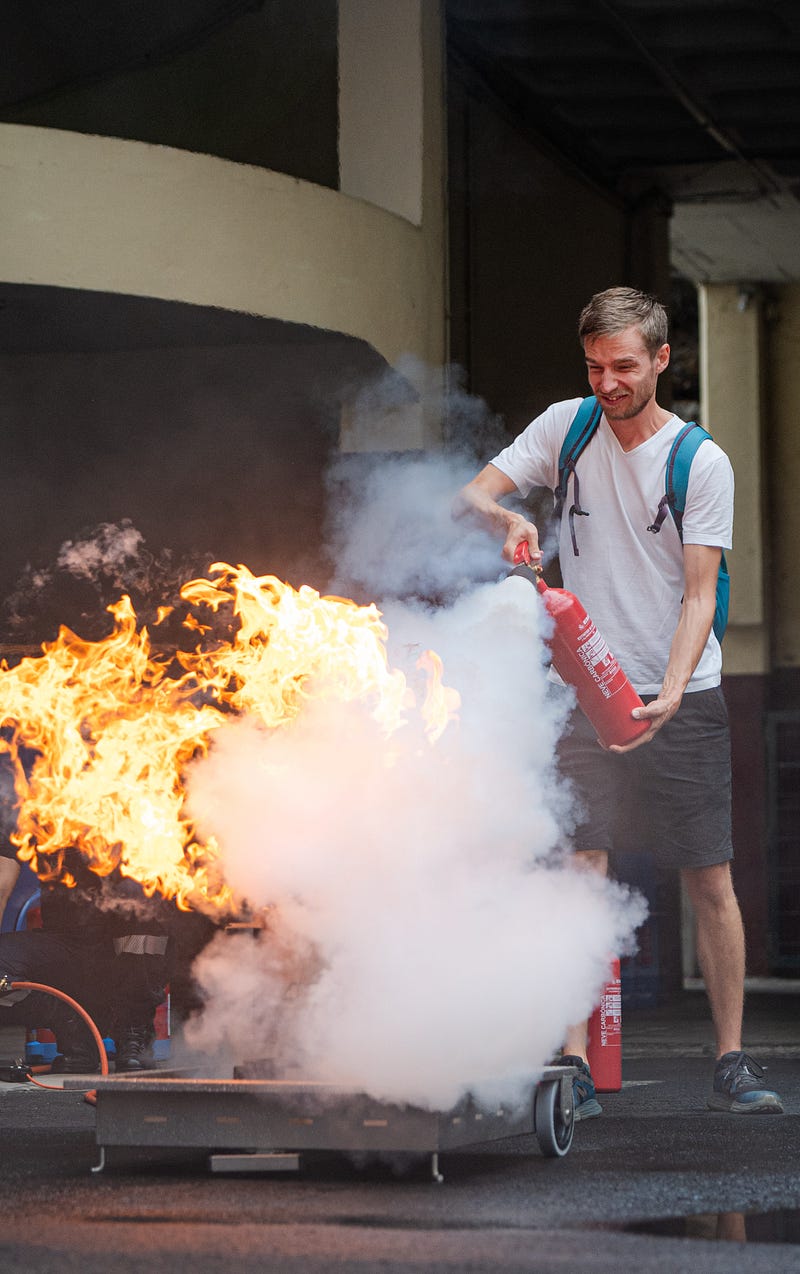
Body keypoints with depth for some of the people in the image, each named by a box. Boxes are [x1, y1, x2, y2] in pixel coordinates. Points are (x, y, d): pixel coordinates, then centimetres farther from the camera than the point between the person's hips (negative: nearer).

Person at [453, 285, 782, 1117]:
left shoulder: (702, 462, -5)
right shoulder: (566, 427, 4)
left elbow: (699, 597, -10)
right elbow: (468, 496, 3)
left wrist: (666, 698, -24)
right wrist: (506, 517, -21)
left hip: (682, 695, -1)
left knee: (710, 881, 0)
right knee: (581, 871, -8)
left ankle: (731, 1063, 10)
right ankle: (573, 1067, -7)